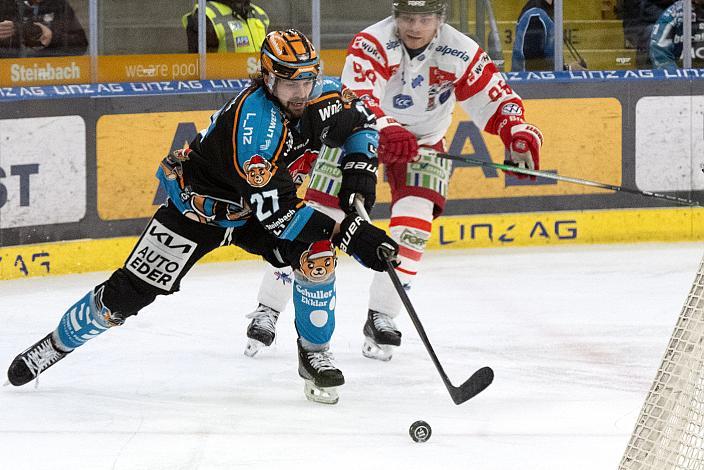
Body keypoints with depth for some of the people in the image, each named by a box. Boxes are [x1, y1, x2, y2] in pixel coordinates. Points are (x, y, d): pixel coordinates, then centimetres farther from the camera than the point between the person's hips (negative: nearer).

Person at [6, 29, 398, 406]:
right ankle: (60, 342, 20)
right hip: (200, 201, -5)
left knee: (318, 255, -20)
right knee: (130, 292, -4)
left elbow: (361, 122, 7)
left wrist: (360, 166, -13)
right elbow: (276, 210, -39)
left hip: (265, 196, 5)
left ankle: (315, 352, 1)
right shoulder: (253, 118, -38)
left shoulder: (321, 98, -18)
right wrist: (353, 234, -41)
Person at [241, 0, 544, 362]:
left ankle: (381, 318, -2)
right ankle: (268, 310, 1)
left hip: (422, 140, 2)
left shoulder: (459, 53, -17)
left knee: (414, 223, -16)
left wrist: (517, 131, -32)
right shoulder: (371, 44, -27)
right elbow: (357, 96, -41)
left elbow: (495, 95, -13)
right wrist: (387, 130, -59)